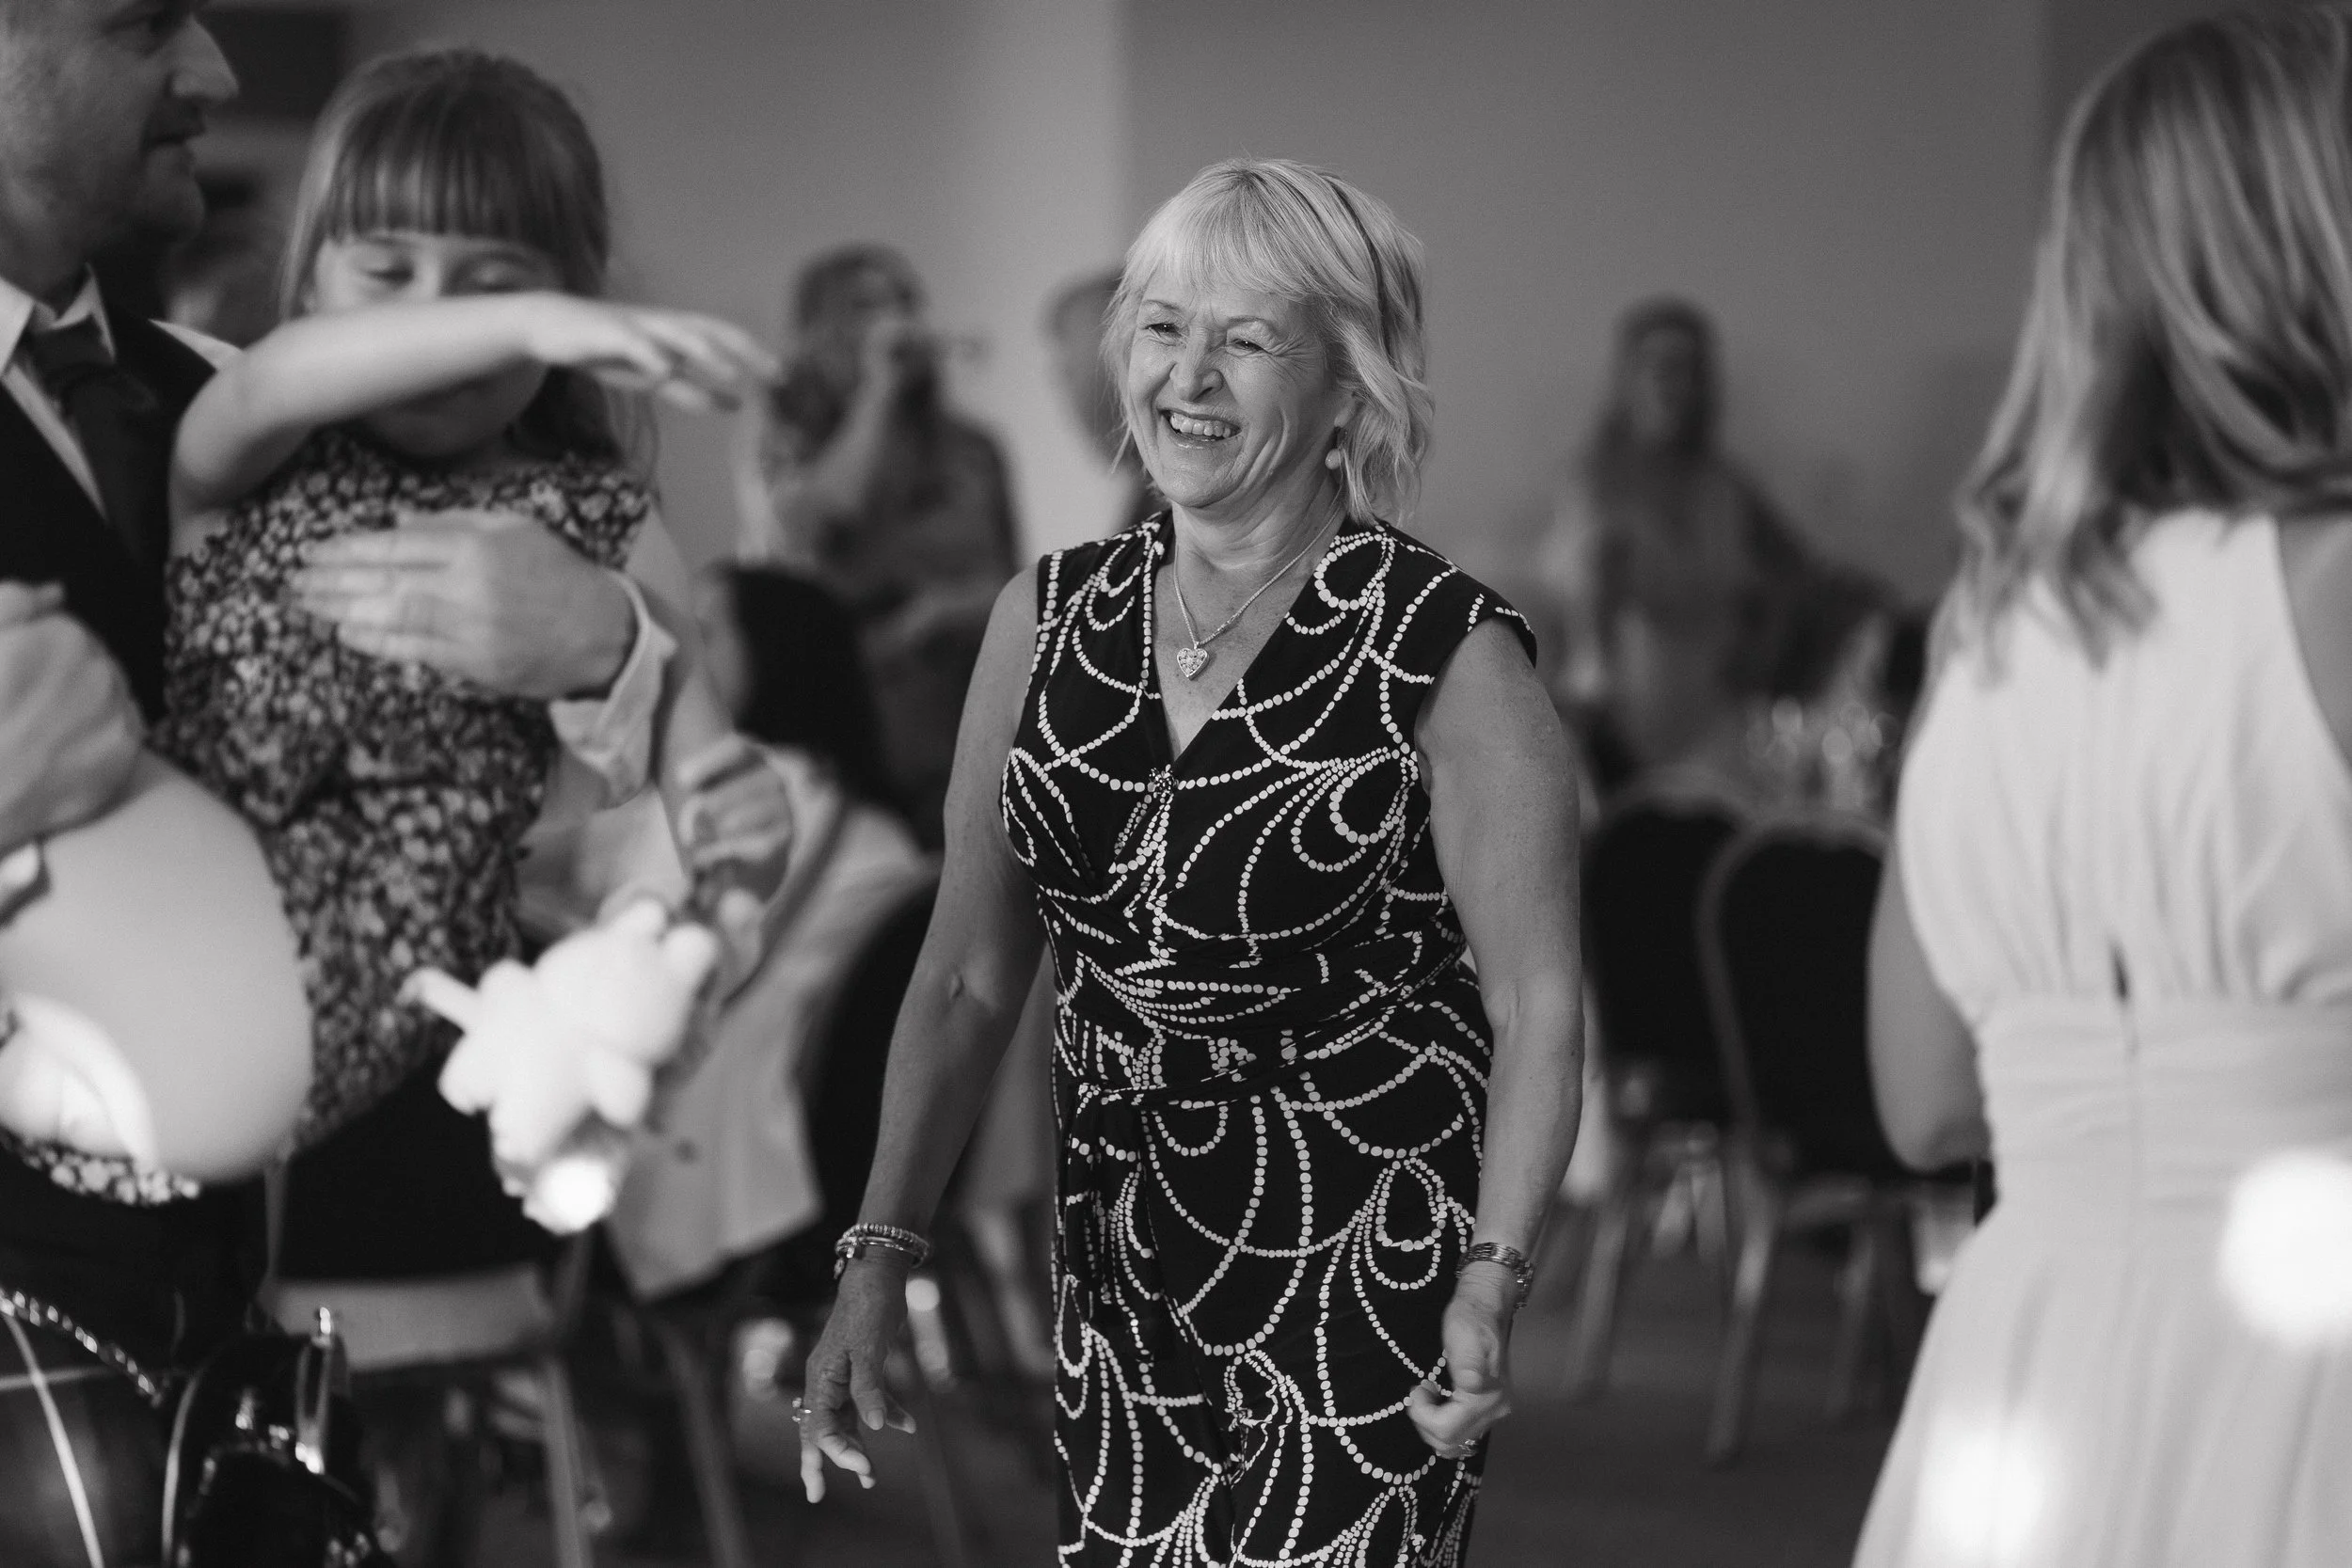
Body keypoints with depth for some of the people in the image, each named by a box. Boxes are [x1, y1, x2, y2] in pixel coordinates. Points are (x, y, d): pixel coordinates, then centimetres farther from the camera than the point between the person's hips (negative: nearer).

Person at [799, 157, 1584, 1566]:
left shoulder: (1445, 653, -9)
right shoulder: (1048, 620, 5)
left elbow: (1538, 1006, -11)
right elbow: (970, 979, 9)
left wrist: (1492, 1279, -24)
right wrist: (881, 1258, 2)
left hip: (1369, 1252, -5)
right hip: (1123, 1235, 5)